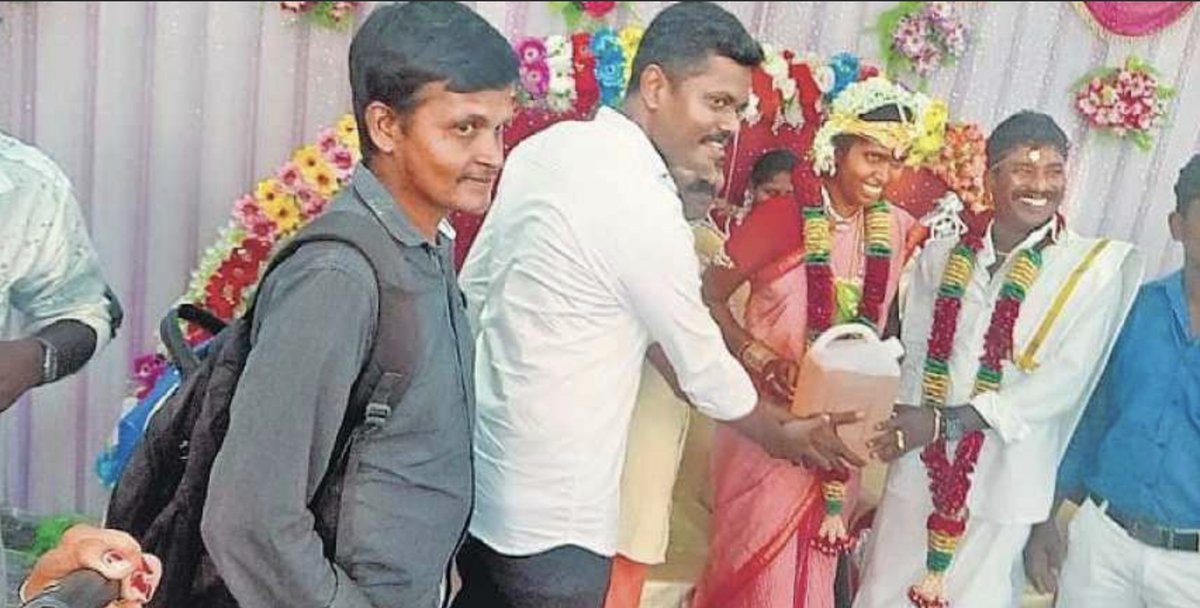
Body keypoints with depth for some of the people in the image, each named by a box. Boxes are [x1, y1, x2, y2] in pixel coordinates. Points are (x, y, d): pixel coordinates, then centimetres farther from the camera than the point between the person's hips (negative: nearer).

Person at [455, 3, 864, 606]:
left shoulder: (546, 146, 1)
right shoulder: (643, 204, -22)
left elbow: (471, 289, 9)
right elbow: (702, 364, -10)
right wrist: (782, 436, 8)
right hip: (549, 511, -8)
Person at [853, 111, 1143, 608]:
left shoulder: (1098, 266, -5)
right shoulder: (941, 257, 6)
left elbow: (1065, 380, -12)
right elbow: (912, 359, 7)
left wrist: (943, 422, -16)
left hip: (1001, 487, -3)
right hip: (918, 473, 3)